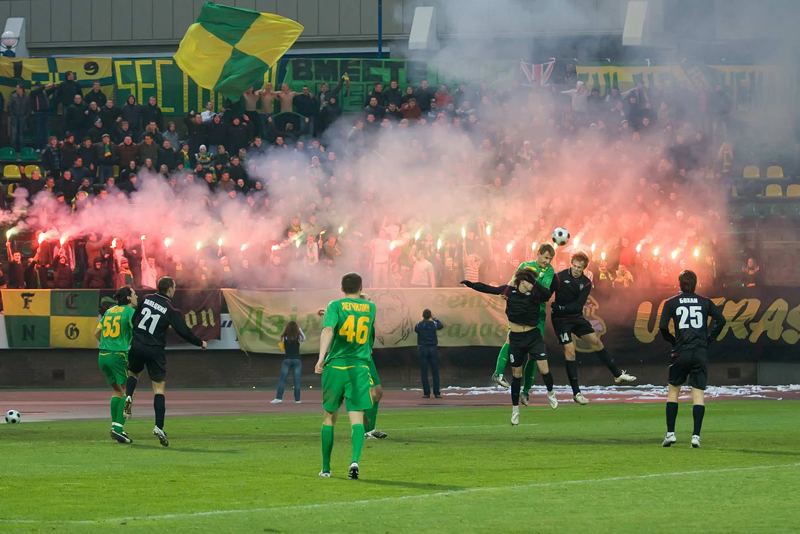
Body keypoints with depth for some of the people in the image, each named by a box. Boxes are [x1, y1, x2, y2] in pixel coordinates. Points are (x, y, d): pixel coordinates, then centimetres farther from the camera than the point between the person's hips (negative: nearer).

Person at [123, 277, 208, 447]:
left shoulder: (146, 299, 4)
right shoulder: (171, 309, -6)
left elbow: (132, 317, 10)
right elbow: (183, 331, -7)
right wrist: (200, 343, 9)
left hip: (136, 346, 3)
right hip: (155, 350, -3)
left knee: (133, 373, 29)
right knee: (159, 387, 1)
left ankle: (128, 397, -3)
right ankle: (159, 426, -8)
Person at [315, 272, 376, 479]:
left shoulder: (335, 306, -2)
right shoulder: (370, 308, 9)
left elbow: (328, 330, -19)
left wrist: (321, 357, -28)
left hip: (335, 366, -1)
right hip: (360, 368, 1)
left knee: (329, 417, 12)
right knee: (357, 418, -4)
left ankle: (326, 468, 17)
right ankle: (355, 459, -28)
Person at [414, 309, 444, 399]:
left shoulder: (419, 325, -5)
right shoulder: (434, 324, -2)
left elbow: (415, 330, 17)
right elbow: (441, 326, 18)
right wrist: (434, 318, 29)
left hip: (423, 349, -1)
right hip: (433, 348, 1)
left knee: (424, 372, 2)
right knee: (435, 372, 5)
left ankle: (426, 393, -3)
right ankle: (436, 393, 0)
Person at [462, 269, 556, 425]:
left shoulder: (535, 294, -9)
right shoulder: (509, 290, -3)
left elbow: (547, 294, -30)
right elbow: (489, 289, 7)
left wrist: (534, 283, -36)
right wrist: (471, 284, 1)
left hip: (533, 336, -1)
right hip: (516, 337, 1)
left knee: (544, 370, -10)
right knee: (516, 375, 7)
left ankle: (550, 393, 22)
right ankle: (515, 410, 19)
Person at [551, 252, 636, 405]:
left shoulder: (586, 283, -3)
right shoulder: (560, 277, -14)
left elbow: (579, 305, -12)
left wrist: (561, 308, -26)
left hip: (577, 317, 5)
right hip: (561, 319, -5)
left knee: (596, 341, 12)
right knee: (570, 350, -11)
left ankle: (617, 374, 29)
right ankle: (576, 393, -6)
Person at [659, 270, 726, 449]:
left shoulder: (671, 303, 3)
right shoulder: (705, 302, 7)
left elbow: (663, 327, -6)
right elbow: (721, 320, -2)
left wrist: (673, 341, 9)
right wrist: (709, 339, 7)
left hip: (680, 353, -1)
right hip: (701, 352, 1)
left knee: (673, 390, 13)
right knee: (698, 393, 0)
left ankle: (670, 433, 7)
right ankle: (696, 435, -9)